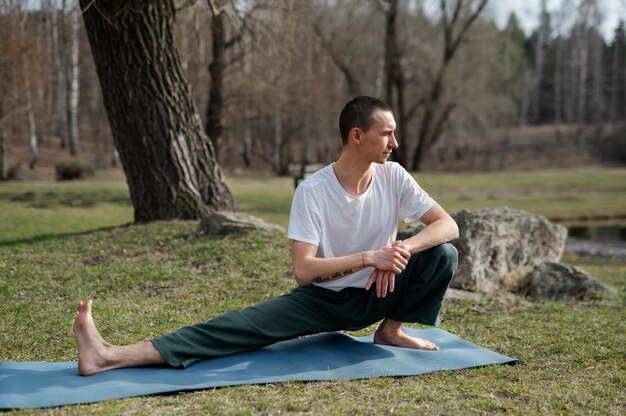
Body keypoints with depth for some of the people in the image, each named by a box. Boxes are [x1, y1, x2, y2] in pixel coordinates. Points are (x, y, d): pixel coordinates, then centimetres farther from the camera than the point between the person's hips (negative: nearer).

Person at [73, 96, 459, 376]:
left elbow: (448, 225, -12)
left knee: (443, 254, -21)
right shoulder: (313, 191, -19)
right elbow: (303, 270, -24)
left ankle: (392, 329, -1)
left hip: (375, 294, 3)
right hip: (324, 298, -3)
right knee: (247, 324, -26)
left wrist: (402, 248, -30)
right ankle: (113, 356, -38)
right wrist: (368, 258, -35)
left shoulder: (394, 177, -10)